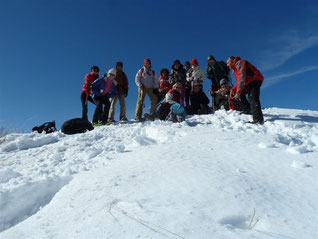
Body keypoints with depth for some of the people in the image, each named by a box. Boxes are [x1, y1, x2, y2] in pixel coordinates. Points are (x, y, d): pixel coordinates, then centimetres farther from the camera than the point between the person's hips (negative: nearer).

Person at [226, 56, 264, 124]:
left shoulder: (239, 63, -10)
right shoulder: (235, 68, 23)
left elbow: (242, 78, -22)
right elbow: (239, 81, 19)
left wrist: (238, 92, -24)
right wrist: (233, 89, 2)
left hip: (255, 80, -10)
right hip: (249, 82, 10)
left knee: (252, 98, -23)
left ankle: (258, 119, -31)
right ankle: (247, 109, 5)